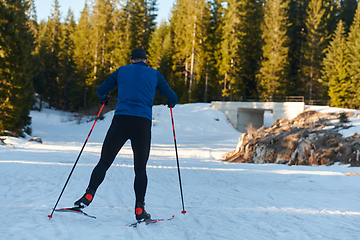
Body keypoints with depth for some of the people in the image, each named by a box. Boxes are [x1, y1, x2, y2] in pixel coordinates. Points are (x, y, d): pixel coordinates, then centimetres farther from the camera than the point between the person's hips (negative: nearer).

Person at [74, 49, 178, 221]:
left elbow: (101, 91, 22)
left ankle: (89, 195, -7)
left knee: (104, 162, 8)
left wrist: (104, 99, 45)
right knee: (140, 168, 9)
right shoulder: (154, 74, 15)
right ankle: (139, 209, 0)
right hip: (143, 123, 0)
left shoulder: (122, 71, 16)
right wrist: (171, 103, 41)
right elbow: (172, 98, 17)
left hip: (121, 120, 0)